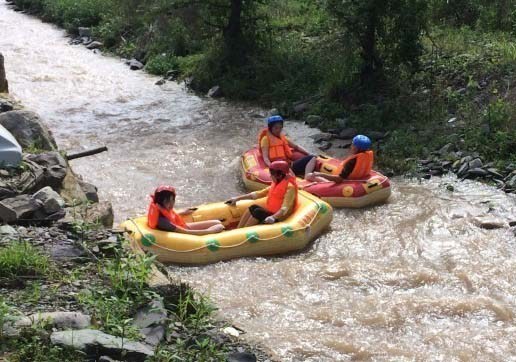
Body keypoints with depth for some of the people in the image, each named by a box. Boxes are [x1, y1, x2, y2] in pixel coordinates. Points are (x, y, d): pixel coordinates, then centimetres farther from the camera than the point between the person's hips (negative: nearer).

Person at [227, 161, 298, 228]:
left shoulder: (290, 187, -14)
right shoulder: (276, 184, 15)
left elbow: (285, 208, -24)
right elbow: (258, 194, 16)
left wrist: (273, 217, -41)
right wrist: (238, 198, 13)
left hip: (277, 217, -9)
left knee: (258, 212, -24)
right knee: (253, 208, -10)